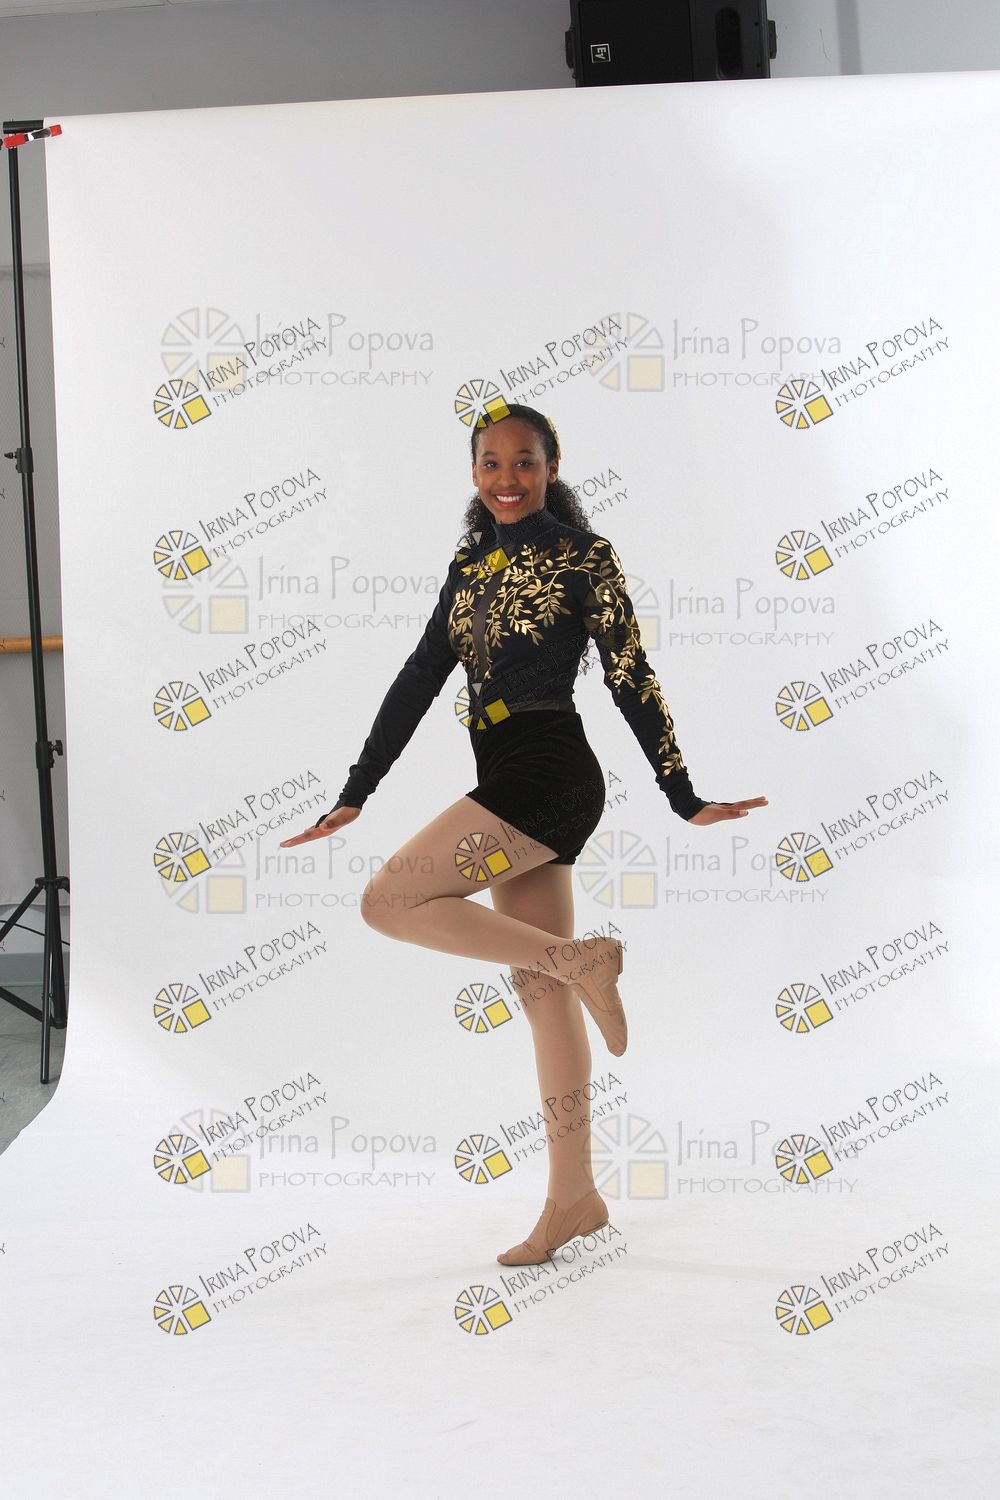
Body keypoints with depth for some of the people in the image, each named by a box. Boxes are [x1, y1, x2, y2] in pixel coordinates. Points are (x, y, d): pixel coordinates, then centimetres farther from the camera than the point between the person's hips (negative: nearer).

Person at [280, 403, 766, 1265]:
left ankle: (579, 960, -6)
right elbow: (421, 679, 12)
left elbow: (632, 679, -5)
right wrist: (355, 796, 9)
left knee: (389, 901, -14)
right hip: (509, 787, 7)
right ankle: (575, 1198, 15)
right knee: (537, 989, 9)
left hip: (547, 776, -7)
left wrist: (685, 800, -3)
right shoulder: (471, 565, 14)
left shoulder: (585, 558, -4)